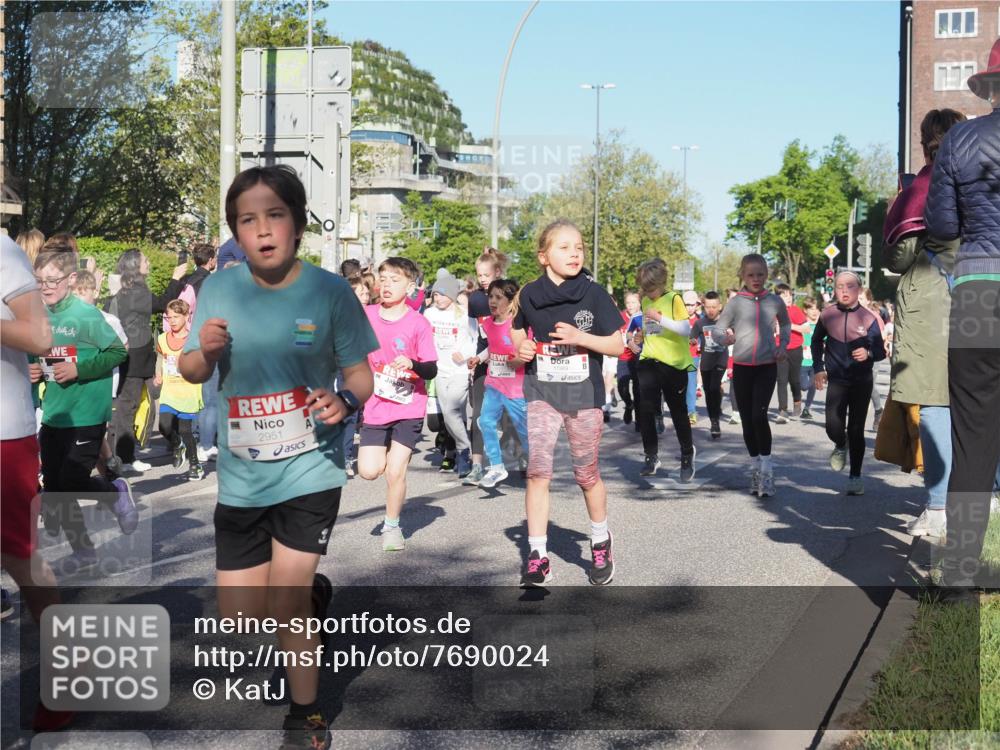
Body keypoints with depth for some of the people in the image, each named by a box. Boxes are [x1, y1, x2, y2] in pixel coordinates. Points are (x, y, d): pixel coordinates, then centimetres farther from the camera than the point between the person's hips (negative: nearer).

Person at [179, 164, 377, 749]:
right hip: (241, 476, 4)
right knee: (240, 620, 10)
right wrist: (204, 353, -17)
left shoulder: (331, 291, -11)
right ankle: (312, 592, 42)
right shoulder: (219, 288, -3)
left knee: (285, 604, -7)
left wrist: (346, 402, -26)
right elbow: (191, 372, 6)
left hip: (310, 469, -3)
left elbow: (360, 374, -4)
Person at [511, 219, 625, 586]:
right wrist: (521, 346, -4)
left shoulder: (593, 293, -6)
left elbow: (618, 346, -4)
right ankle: (537, 555, 0)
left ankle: (601, 543, 34)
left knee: (586, 474, 10)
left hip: (584, 394, -1)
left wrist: (580, 337, -19)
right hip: (541, 393, 1)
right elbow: (517, 332, 19)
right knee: (537, 470, -9)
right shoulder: (530, 294, 0)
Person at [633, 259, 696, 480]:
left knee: (678, 412, 5)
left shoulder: (674, 299, -7)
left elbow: (686, 330, -18)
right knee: (645, 411, -1)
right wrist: (641, 336, 7)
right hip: (649, 362, 5)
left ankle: (687, 456, 22)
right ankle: (651, 456, 12)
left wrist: (660, 318, -23)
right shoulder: (645, 302, 10)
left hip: (674, 363, -5)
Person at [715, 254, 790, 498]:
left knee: (759, 415, -17)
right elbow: (718, 330, 5)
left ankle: (765, 467, -6)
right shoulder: (736, 302, -2)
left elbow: (785, 323, 21)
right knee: (747, 420, 7)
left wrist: (783, 344, 6)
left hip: (767, 366, -1)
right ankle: (755, 467, 22)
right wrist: (727, 337, -14)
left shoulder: (774, 301, 1)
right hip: (742, 367, 1)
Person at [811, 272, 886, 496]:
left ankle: (855, 477, 15)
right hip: (836, 380, 1)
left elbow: (881, 351, -3)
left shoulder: (868, 318, -7)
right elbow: (817, 341, 16)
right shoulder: (827, 315, -3)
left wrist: (868, 353, -24)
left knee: (856, 431, 1)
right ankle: (841, 446, 24)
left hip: (862, 381, -1)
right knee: (833, 427, -12)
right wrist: (818, 368, 9)